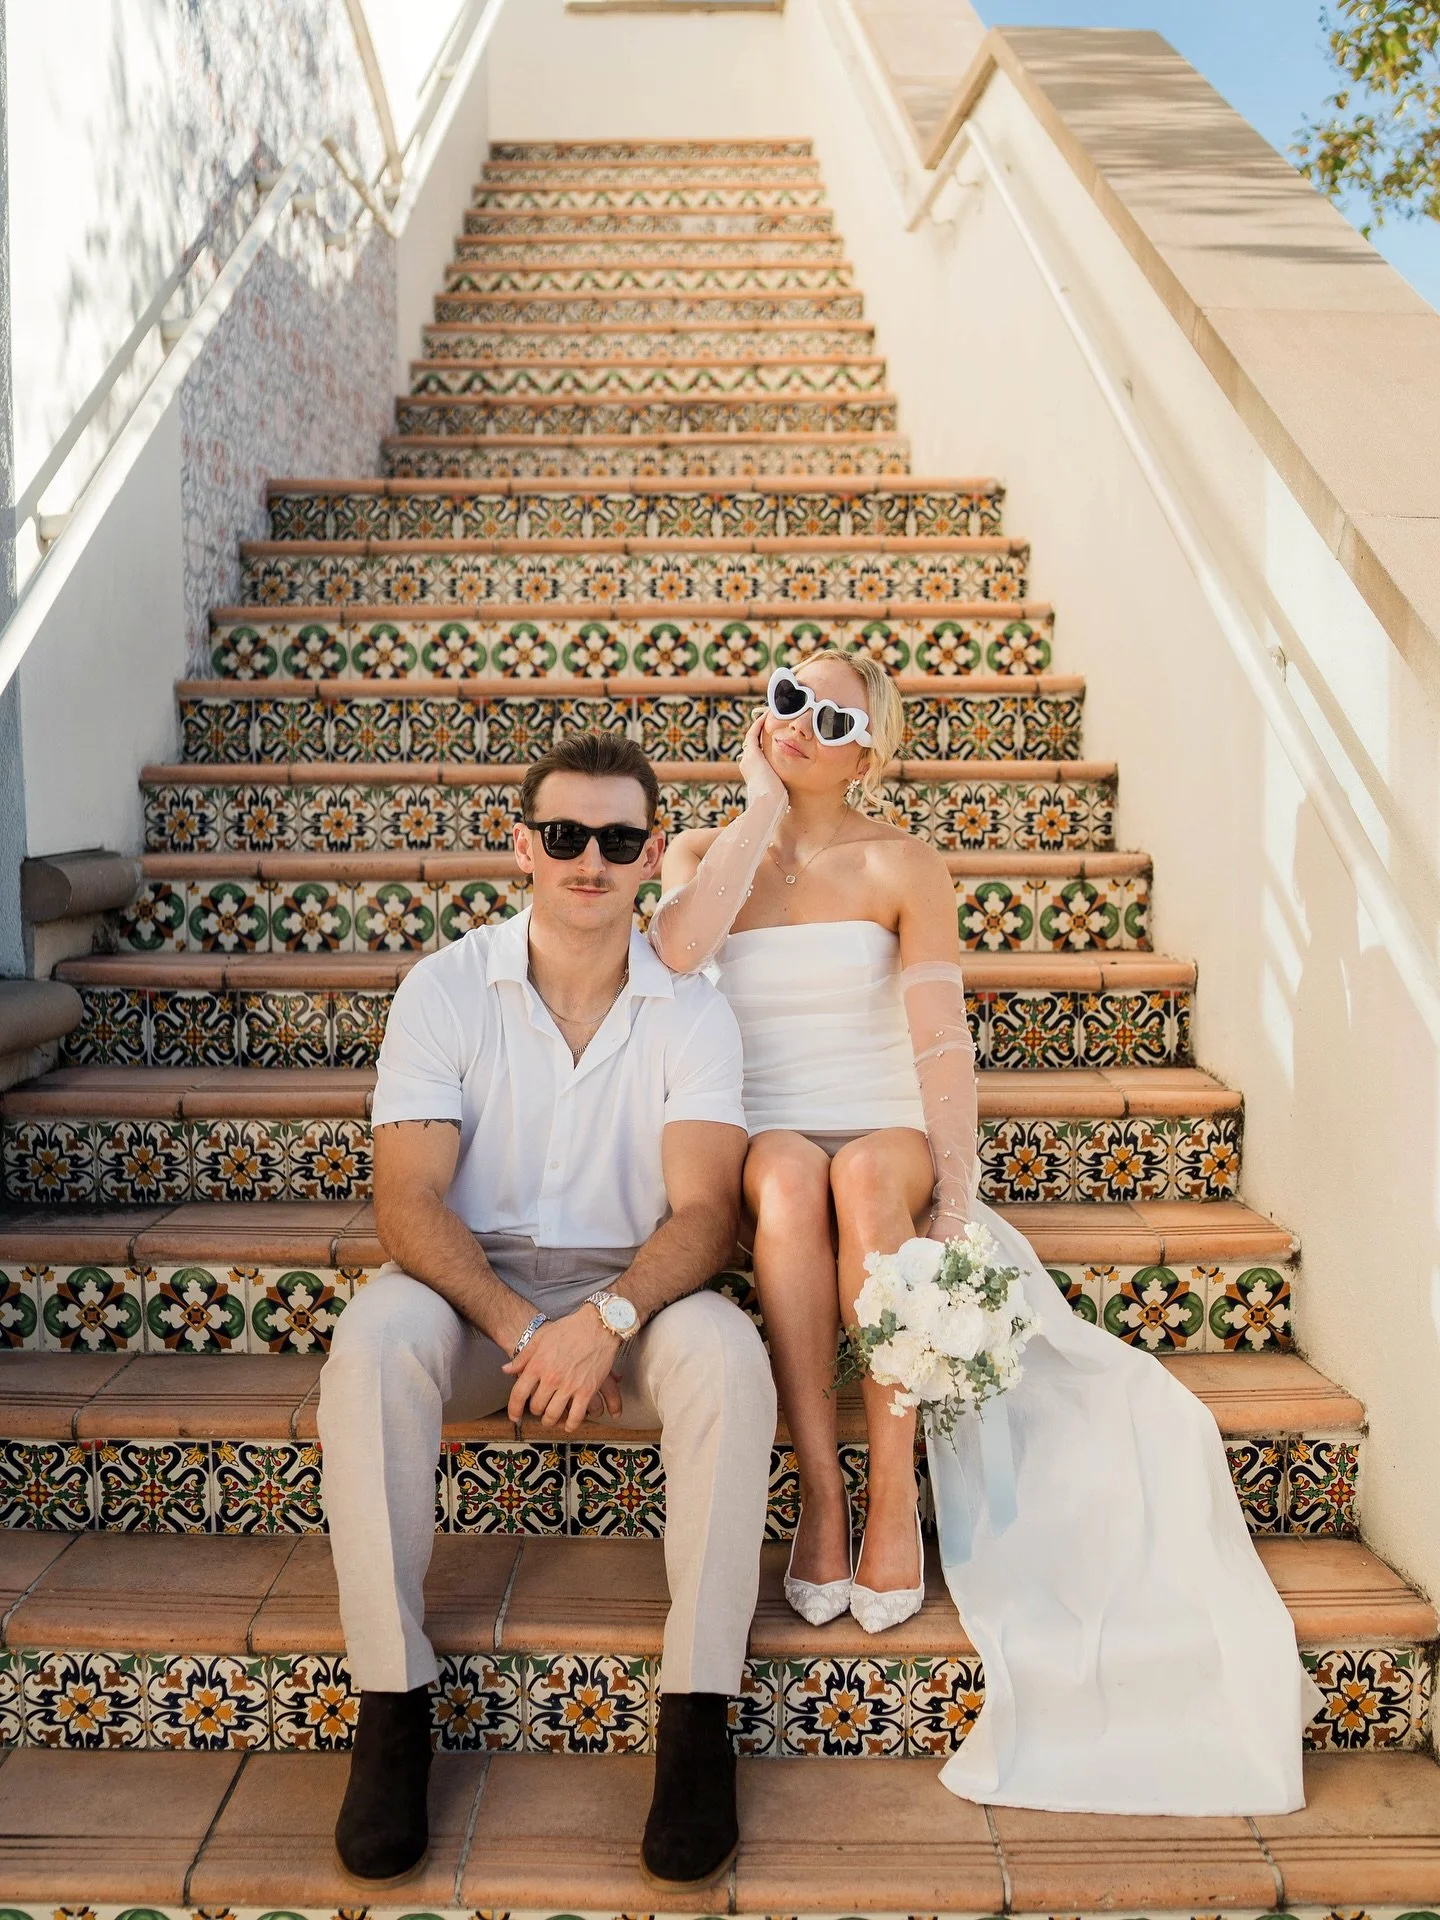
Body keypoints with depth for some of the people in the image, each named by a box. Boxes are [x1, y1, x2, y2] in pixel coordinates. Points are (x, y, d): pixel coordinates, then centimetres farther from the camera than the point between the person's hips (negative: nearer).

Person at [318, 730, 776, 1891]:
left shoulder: (692, 1010, -2)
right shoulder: (445, 990, -3)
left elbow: (704, 1211, -11)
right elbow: (408, 1203, -10)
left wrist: (608, 1319, -30)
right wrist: (520, 1328, -25)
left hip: (634, 1292, 0)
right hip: (474, 1288, 0)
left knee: (727, 1354, -31)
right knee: (374, 1342, -31)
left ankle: (698, 1711, -20)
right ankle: (392, 1700, -19)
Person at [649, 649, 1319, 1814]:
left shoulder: (900, 866, 3)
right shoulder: (707, 851, 8)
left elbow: (942, 1039, -6)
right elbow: (674, 951, -17)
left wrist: (956, 1194, -18)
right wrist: (761, 810, -8)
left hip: (885, 1139, -1)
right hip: (758, 1143, 1)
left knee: (864, 1174, -35)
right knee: (790, 1174, -34)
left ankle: (897, 1497, -28)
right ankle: (820, 1492, -27)